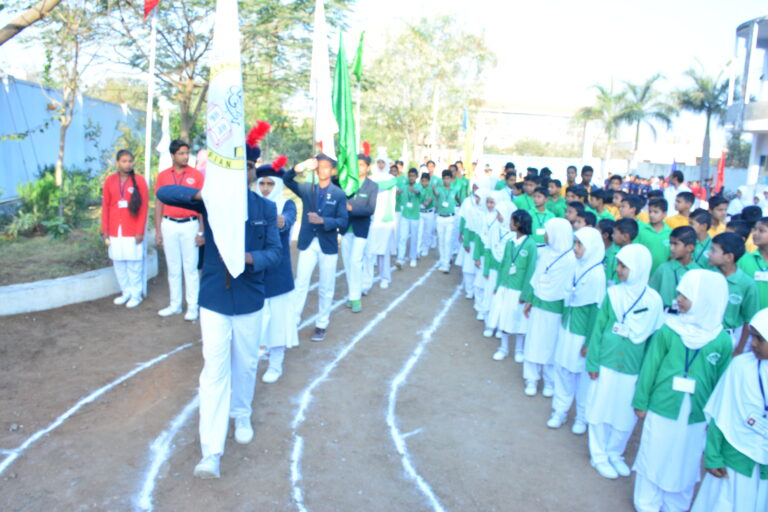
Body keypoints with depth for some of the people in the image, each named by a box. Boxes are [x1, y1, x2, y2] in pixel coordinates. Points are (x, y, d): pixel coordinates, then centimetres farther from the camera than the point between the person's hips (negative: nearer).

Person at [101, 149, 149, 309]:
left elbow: (143, 207, -5)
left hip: (132, 230, -3)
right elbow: (105, 206, 8)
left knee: (133, 263, 1)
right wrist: (105, 230, 4)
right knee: (118, 262, 8)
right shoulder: (110, 180, 5)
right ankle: (125, 292, 20)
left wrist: (140, 231, -9)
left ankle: (136, 294, 11)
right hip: (115, 230, 3)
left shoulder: (139, 180, -3)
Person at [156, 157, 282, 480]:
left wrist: (248, 257, -25)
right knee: (214, 369, -4)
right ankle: (211, 452, 1)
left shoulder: (266, 208, -1)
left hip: (249, 299, 2)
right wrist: (203, 193, -30)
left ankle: (242, 415, 43)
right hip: (213, 298, -1)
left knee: (245, 364, 16)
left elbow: (275, 252, -4)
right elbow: (164, 193, -13)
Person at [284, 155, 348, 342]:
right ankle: (292, 321, 12)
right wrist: (300, 167, -26)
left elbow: (343, 221, -8)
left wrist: (323, 221, -24)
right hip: (307, 243, 1)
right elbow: (287, 180, -9)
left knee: (326, 288, 9)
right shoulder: (306, 188, 5)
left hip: (328, 245, -1)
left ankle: (322, 324, 22)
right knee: (300, 284, 4)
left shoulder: (339, 194, -2)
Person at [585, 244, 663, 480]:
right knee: (601, 410, 10)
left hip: (634, 369, 1)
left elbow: (655, 336, 0)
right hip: (607, 364, 0)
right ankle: (599, 455, 27)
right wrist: (593, 362, -3)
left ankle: (615, 453, 34)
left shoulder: (653, 299, -7)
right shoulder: (613, 294, -7)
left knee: (626, 416, 13)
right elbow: (599, 328, -2)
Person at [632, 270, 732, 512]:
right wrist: (641, 401, 0)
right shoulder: (668, 330, -11)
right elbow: (649, 367, -4)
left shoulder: (722, 341, -8)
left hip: (695, 417, 1)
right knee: (654, 458, 12)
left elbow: (721, 381, 2)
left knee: (684, 465, 16)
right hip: (661, 410, -1)